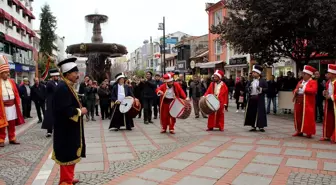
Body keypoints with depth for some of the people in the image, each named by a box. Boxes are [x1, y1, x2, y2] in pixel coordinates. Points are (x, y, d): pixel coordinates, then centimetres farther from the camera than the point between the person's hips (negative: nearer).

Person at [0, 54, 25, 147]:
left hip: (12, 106, 5)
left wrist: (17, 103, 5)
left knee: (12, 124, 12)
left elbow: (16, 93, 11)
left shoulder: (11, 81, 8)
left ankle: (12, 139, 22)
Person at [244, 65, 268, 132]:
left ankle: (261, 126, 8)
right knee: (252, 112, 4)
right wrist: (248, 89, -7)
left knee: (260, 112, -2)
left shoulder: (263, 81, 0)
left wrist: (261, 89, -19)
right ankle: (253, 126, 13)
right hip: (252, 99, 4)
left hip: (259, 99, -4)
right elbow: (247, 87, 15)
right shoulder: (251, 81, 12)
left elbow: (266, 89, -2)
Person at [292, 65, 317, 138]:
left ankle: (309, 133, 4)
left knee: (307, 118, -4)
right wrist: (295, 91, -3)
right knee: (298, 117, 10)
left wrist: (303, 88, -20)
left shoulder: (313, 82, -4)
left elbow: (313, 90, -20)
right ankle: (299, 131, 20)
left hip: (307, 103, -7)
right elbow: (295, 90, 20)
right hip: (298, 102, 7)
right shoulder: (300, 82, 17)